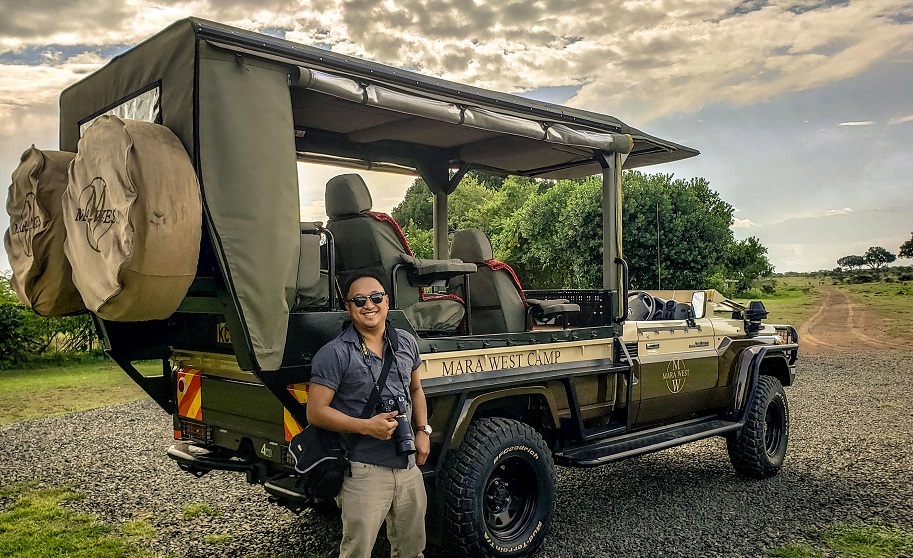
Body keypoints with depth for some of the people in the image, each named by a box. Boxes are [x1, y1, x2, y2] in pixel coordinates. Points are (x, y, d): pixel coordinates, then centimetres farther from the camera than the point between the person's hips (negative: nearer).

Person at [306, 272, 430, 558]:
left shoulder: (406, 343, 8)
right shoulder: (334, 354, -10)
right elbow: (316, 412, -12)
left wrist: (423, 431, 7)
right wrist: (366, 426, -21)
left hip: (409, 465, 6)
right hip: (365, 471, -6)